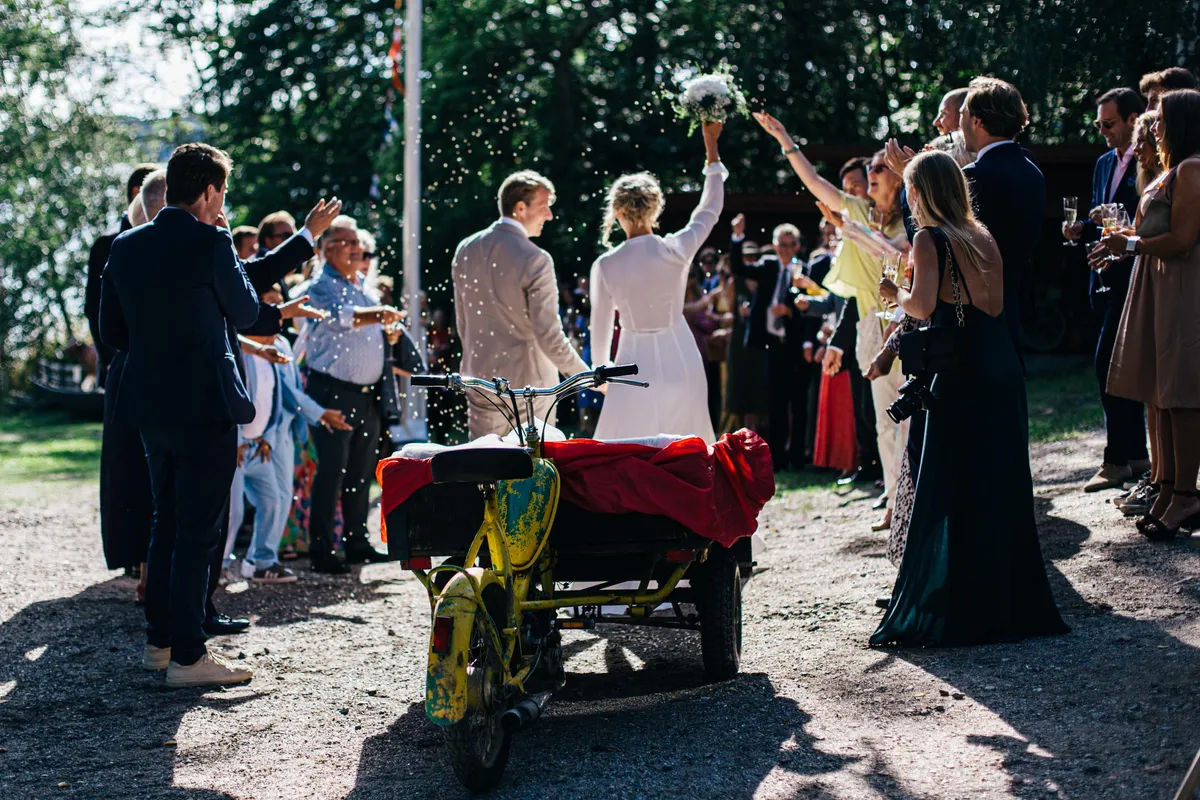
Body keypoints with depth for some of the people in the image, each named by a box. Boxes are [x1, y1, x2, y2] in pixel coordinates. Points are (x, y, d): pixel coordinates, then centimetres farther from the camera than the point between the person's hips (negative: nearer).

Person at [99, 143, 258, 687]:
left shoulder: (126, 246, 5)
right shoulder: (210, 244, -15)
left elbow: (110, 329, 11)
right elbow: (246, 310, -2)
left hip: (149, 403, 7)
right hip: (205, 404, -7)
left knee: (166, 521, 18)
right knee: (198, 529, -2)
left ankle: (159, 640, 24)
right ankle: (187, 656, -1)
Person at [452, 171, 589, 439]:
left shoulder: (465, 250, 3)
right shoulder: (535, 260, -16)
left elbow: (462, 323, 11)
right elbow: (549, 335, -16)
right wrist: (588, 376, -4)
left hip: (481, 379, 5)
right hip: (528, 382, -5)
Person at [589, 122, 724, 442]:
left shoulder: (605, 266, -11)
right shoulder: (676, 251, -10)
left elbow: (600, 327, 0)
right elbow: (710, 209, 7)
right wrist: (711, 146, 15)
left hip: (636, 370, -1)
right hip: (681, 365, 1)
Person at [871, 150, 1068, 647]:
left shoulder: (930, 239, -8)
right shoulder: (983, 238, 12)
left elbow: (923, 306, -19)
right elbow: (994, 304, 12)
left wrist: (895, 293, 1)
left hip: (962, 375, -7)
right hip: (1003, 368, 7)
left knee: (952, 490, 0)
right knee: (1002, 483, 12)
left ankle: (959, 610, 2)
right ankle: (1015, 601, 17)